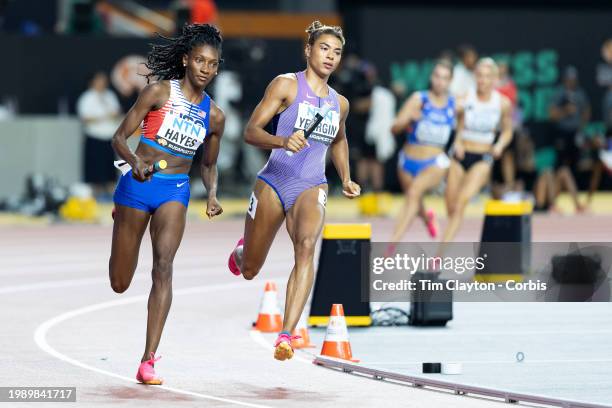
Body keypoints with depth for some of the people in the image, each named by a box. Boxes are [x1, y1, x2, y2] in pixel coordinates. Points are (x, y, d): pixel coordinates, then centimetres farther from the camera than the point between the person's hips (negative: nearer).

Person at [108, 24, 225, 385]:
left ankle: (149, 361, -24)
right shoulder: (160, 92, -7)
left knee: (163, 266, -21)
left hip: (175, 191, 2)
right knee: (120, 284, 7)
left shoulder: (214, 116, 5)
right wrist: (135, 162, -28)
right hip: (138, 184, -2)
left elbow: (208, 164, 18)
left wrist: (213, 195, -2)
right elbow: (120, 137, -7)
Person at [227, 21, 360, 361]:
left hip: (311, 188, 2)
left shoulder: (340, 103, 11)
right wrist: (283, 141, -29)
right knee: (249, 271, 9)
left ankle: (286, 336, -37)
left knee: (306, 246, -30)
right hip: (273, 183, -2)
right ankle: (241, 251, 51)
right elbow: (251, 132, -12)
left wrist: (346, 179, 22)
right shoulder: (287, 85, -5)